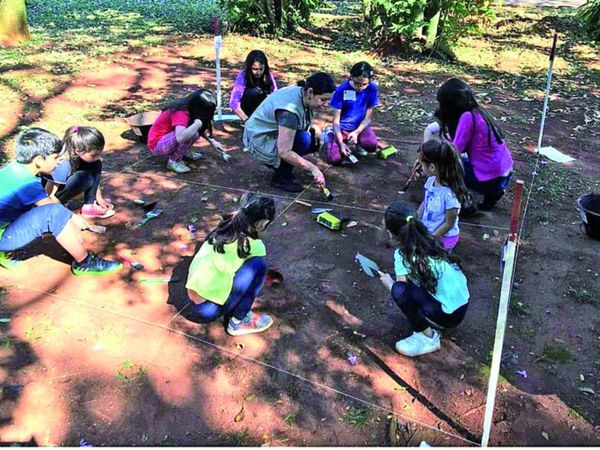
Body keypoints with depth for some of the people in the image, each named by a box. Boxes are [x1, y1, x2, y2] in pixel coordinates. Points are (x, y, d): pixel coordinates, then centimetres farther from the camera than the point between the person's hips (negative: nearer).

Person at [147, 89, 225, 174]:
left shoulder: (188, 107, 0)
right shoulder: (181, 113, -27)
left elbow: (201, 129, 17)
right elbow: (180, 138, -45)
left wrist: (212, 141, 10)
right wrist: (198, 123, -33)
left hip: (166, 137, 9)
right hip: (157, 145, -9)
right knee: (191, 133, -29)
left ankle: (184, 152, 10)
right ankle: (174, 161, -13)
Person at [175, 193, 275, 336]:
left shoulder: (223, 230, 6)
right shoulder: (253, 245, -12)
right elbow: (257, 267, 8)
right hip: (208, 308, -8)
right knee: (258, 265, -11)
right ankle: (238, 322, 2)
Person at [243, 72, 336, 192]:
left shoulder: (303, 95, -8)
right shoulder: (289, 110, -33)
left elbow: (306, 122, 11)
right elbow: (284, 152, -35)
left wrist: (315, 127, -11)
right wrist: (313, 168, -30)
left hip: (275, 134, 9)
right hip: (260, 140, -9)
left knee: (316, 141, -3)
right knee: (303, 139, -27)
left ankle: (275, 162, 10)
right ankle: (280, 177, -9)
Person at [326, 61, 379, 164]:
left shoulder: (372, 88, -11)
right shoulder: (341, 89, -17)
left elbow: (368, 118, -5)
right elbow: (336, 120, -13)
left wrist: (356, 132, -24)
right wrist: (341, 143, -25)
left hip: (360, 127, 1)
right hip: (342, 128, -1)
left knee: (372, 145, -33)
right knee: (335, 159, -23)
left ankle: (358, 143, 7)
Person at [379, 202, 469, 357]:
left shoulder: (403, 254, -17)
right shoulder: (428, 241, 3)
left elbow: (400, 290, -18)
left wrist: (388, 282, 3)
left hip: (450, 314, -8)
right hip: (462, 303, 8)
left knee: (400, 290, -20)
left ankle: (427, 338, -6)